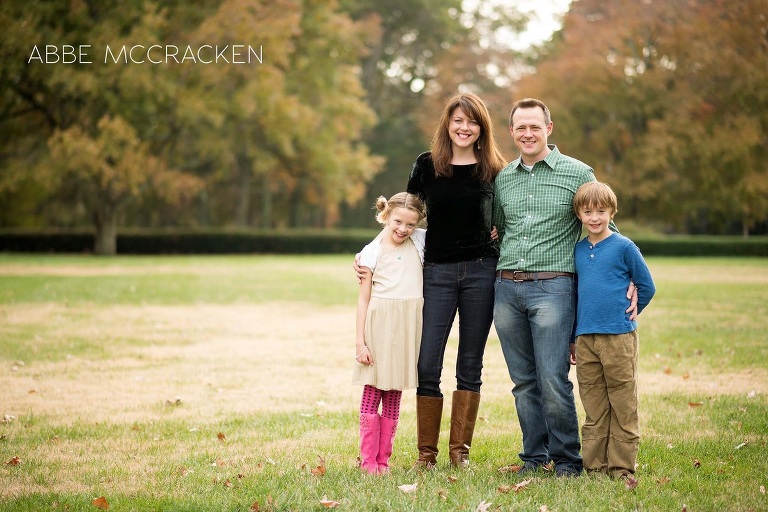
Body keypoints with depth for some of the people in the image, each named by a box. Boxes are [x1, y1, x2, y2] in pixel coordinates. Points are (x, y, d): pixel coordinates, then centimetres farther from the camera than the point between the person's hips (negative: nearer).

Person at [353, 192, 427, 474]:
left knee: (394, 395, 6)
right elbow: (364, 298, 2)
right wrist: (359, 341, -3)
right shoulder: (372, 252, 1)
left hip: (408, 327, 2)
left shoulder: (420, 242, 7)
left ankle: (383, 459, 11)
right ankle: (368, 460, 4)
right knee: (372, 393, -2)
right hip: (379, 324, -2)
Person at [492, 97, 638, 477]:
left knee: (553, 381, -8)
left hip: (552, 286, -4)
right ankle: (534, 455, 18)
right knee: (523, 382, 8)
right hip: (507, 289, 5)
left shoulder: (578, 174, 2)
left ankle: (566, 459, 4)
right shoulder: (502, 179, 14)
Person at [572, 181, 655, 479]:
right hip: (585, 339, 5)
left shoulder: (624, 247, -4)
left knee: (623, 406, 0)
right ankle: (594, 464, 15)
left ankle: (621, 466, 5)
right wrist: (573, 337, 19)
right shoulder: (578, 250, 11)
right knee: (593, 407, 9)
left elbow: (647, 287, 2)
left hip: (618, 337, -4)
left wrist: (625, 315, 5)